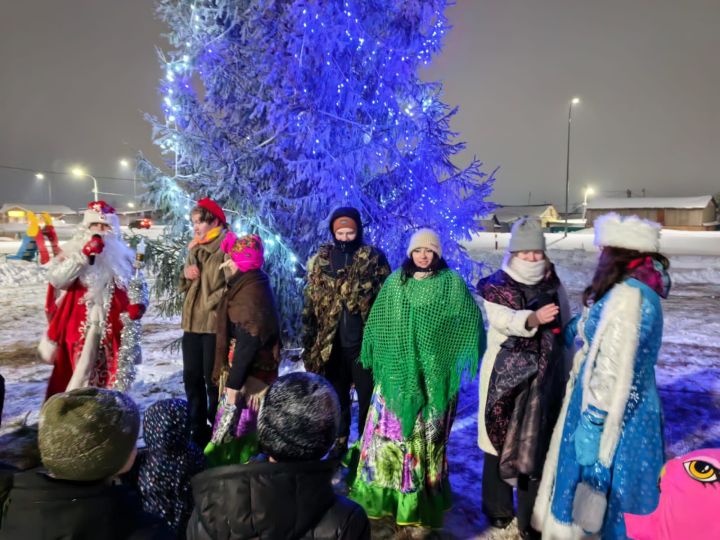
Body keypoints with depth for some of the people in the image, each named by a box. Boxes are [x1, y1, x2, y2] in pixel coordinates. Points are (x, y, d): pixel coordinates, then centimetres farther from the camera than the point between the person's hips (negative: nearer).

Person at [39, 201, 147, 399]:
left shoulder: (123, 254, 8)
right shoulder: (74, 250, 1)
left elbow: (136, 282, 14)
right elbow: (56, 279, -12)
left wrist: (138, 302, -5)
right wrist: (84, 254, -20)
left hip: (114, 327, 3)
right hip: (80, 325, -3)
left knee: (111, 376, 11)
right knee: (81, 373, -5)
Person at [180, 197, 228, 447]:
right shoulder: (195, 250, 19)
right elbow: (184, 287, 20)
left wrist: (210, 304, -17)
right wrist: (186, 273, 0)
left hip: (214, 323, -8)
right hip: (192, 322, 8)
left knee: (212, 379, -1)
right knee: (192, 378, 12)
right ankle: (198, 431, 25)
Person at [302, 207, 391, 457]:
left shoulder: (374, 259, -4)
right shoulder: (320, 261, 5)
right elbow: (310, 305, 8)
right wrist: (309, 342, 5)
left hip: (364, 343, -3)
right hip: (332, 345, 3)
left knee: (368, 399, 10)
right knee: (337, 399, 17)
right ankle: (338, 444, 34)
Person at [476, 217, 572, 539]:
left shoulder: (553, 286, 5)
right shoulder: (495, 286, -4)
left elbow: (565, 331, 10)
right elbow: (503, 319, -23)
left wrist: (565, 375, 9)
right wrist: (534, 318, -40)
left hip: (543, 378, 2)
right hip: (504, 375, -2)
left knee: (537, 443, 5)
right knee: (500, 439, 8)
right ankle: (498, 508, 28)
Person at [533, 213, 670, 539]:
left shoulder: (627, 296, -24)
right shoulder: (639, 289, 6)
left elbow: (613, 370, -25)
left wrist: (592, 423, -20)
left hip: (614, 414, -9)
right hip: (630, 408, 9)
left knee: (599, 490, 8)